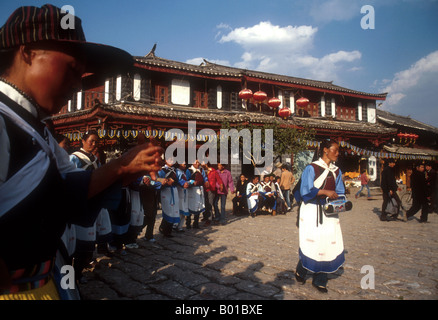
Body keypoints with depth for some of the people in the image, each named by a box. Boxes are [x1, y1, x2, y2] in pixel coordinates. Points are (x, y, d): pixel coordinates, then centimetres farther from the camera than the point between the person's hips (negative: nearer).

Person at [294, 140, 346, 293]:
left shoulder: (336, 171, 11)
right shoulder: (311, 168, -8)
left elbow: (340, 192, 16)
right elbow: (305, 191, -15)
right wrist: (325, 192, -22)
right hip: (312, 211, -5)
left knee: (329, 244, 0)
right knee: (310, 244, -2)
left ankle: (319, 280, 16)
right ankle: (300, 271, 27)